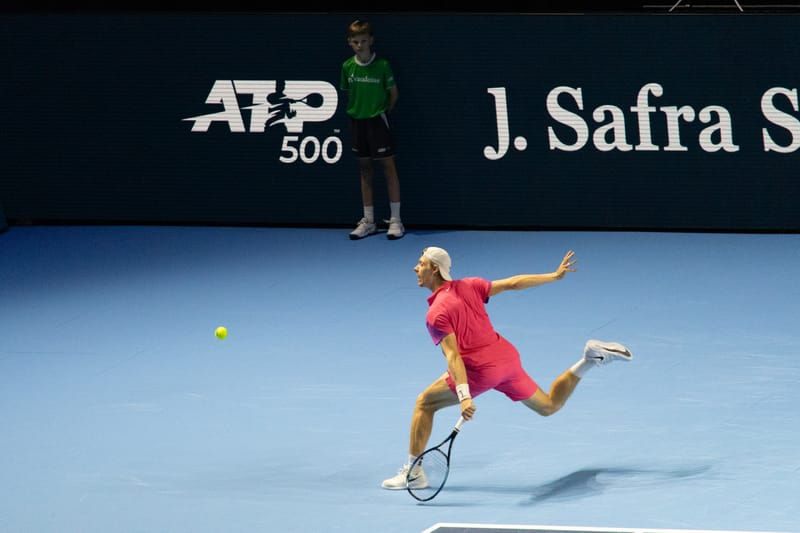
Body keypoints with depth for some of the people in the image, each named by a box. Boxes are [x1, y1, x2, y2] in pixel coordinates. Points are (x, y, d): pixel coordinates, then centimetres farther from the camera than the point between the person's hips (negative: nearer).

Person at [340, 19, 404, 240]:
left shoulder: (382, 65, -9)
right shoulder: (347, 67, 1)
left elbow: (393, 93, 0)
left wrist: (384, 112, 1)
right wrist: (356, 110, 7)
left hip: (378, 121, -4)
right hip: (358, 122, 4)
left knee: (388, 167, -2)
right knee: (365, 170, 11)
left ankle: (395, 220, 2)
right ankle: (368, 221, 17)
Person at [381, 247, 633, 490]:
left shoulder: (436, 314, -12)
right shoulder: (469, 286, 7)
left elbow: (453, 355, -21)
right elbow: (513, 283, 10)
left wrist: (464, 397, -28)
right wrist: (555, 275, 20)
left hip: (480, 369, -7)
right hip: (508, 357, 7)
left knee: (425, 403, 7)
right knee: (549, 405, 28)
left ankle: (413, 472, 5)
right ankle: (589, 359, 12)